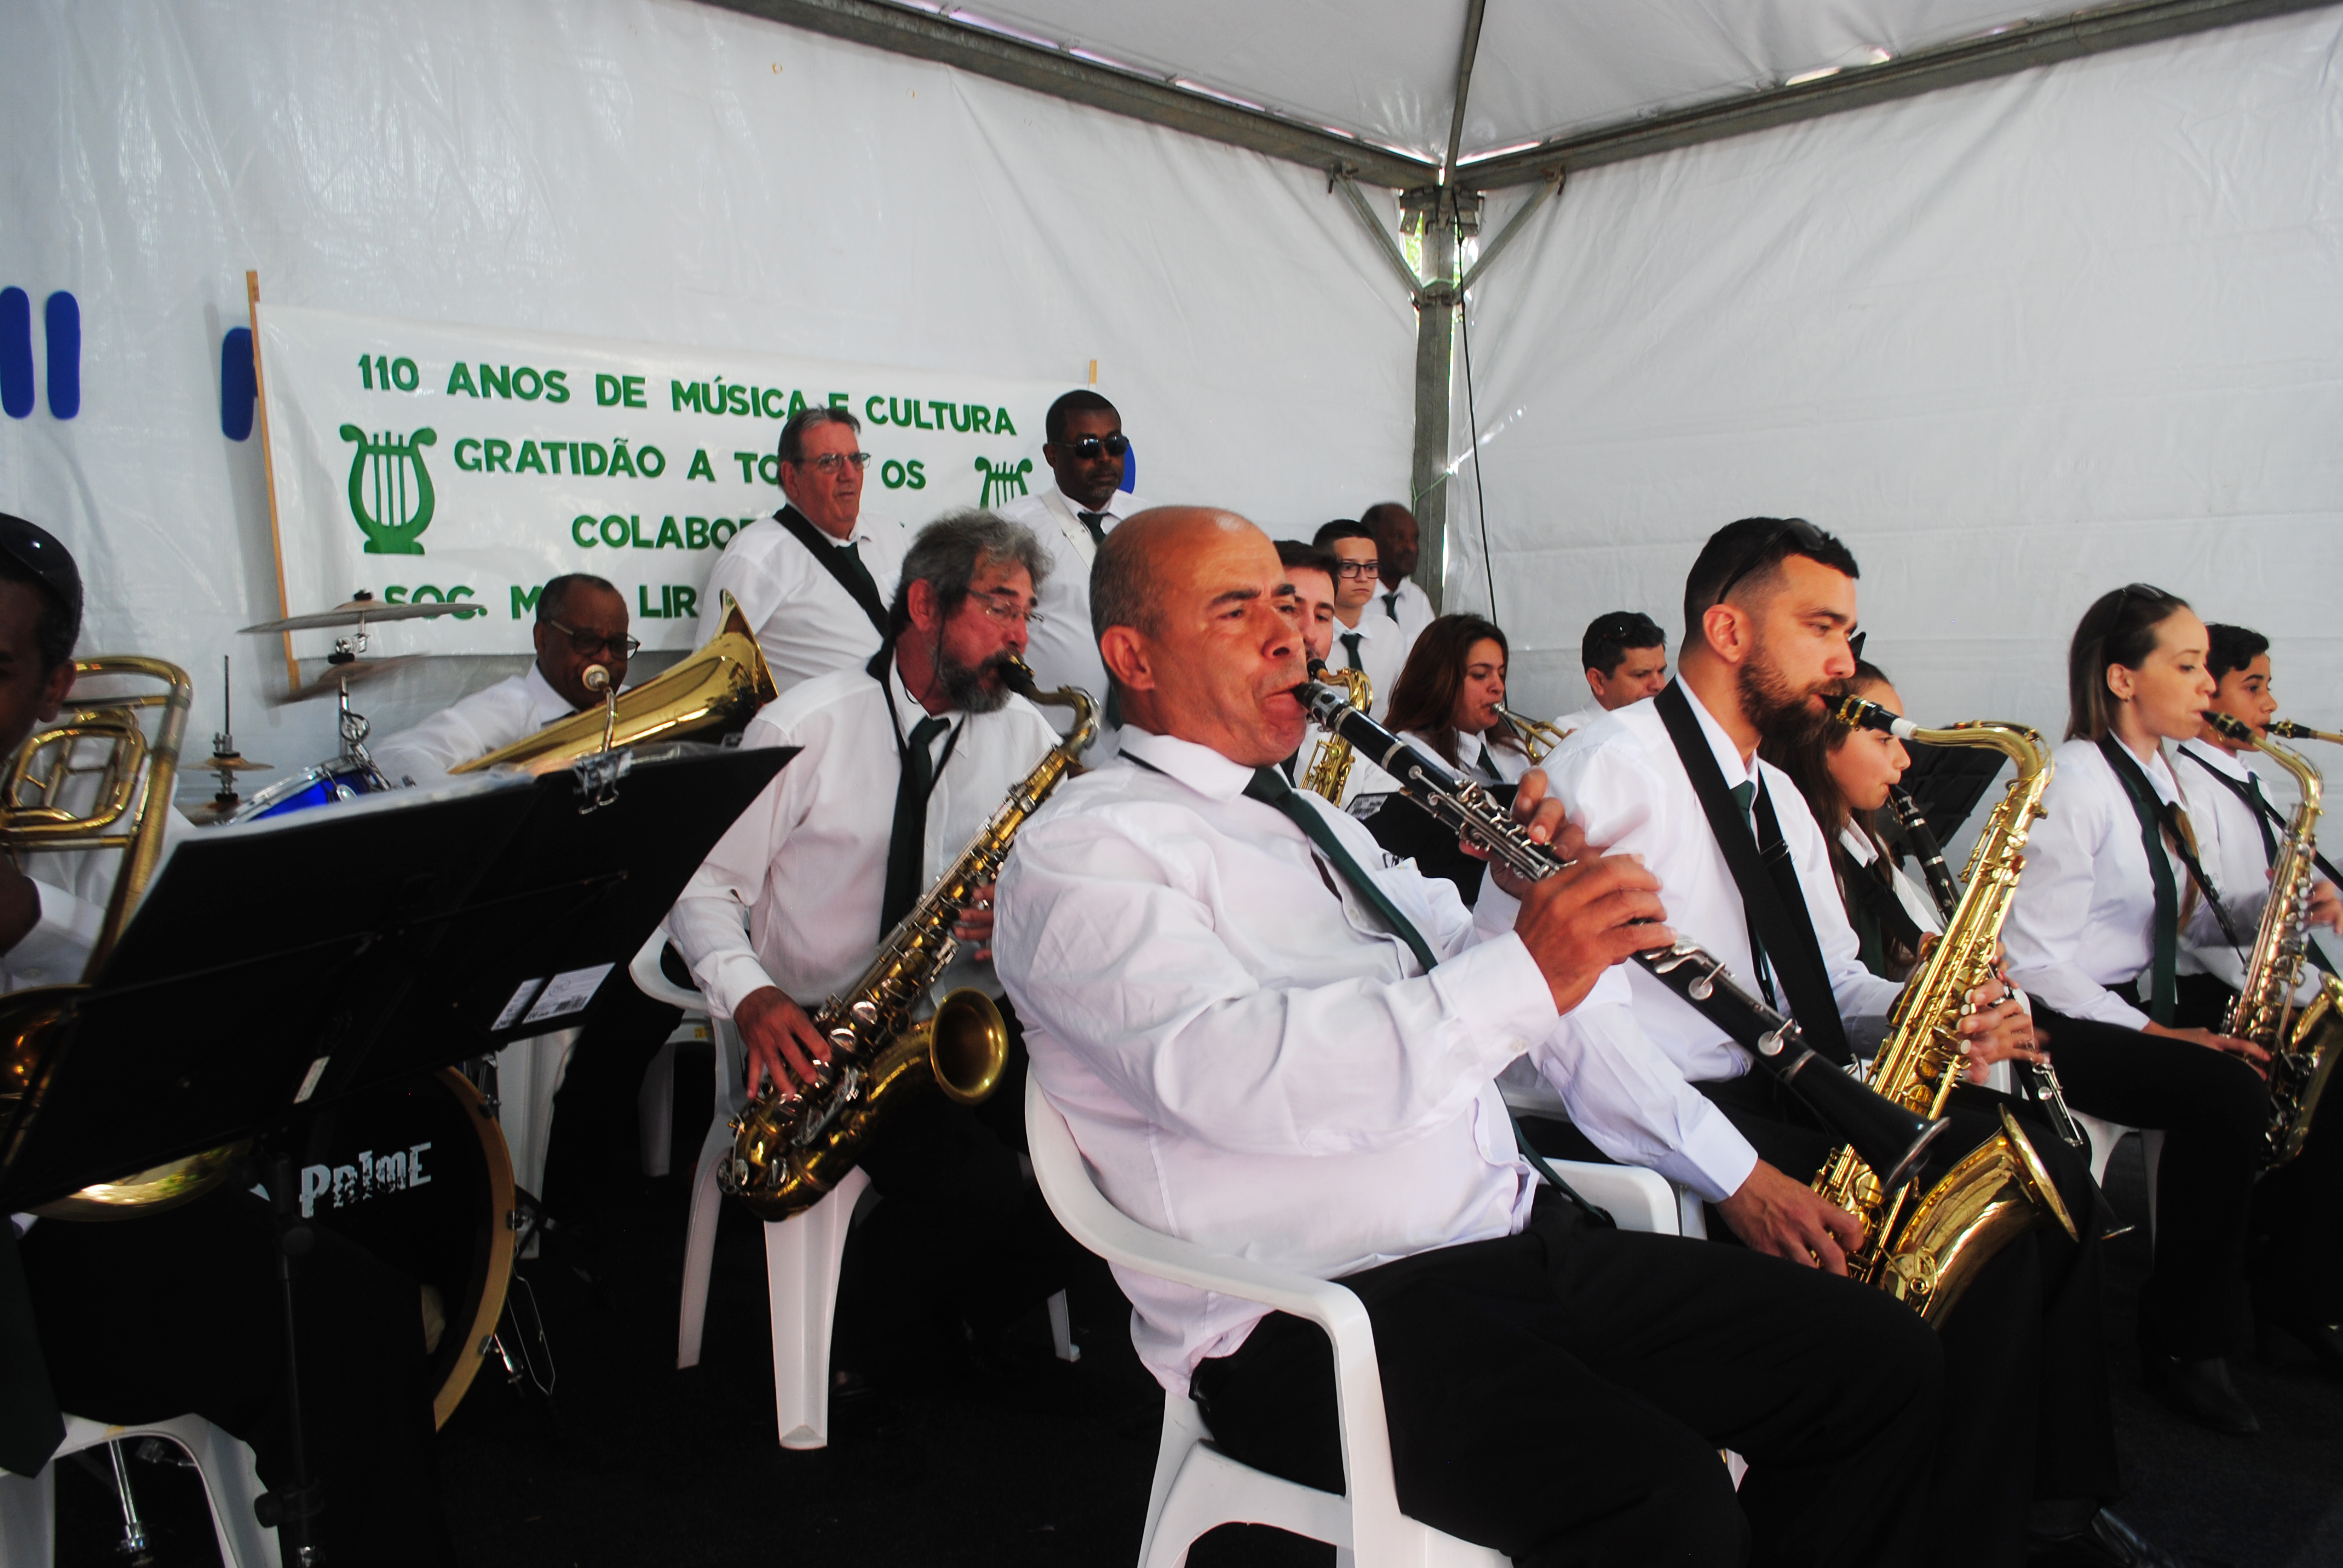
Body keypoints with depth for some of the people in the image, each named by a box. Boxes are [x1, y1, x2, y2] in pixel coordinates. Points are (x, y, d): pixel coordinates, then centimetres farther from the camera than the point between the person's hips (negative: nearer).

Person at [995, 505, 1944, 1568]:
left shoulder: (1309, 820, 21)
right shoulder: (1083, 851, -8)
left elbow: (1449, 991, 22)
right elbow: (1230, 1070, -25)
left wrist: (1547, 896, 1)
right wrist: (1525, 974, -29)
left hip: (1521, 1240, 8)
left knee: (1883, 1362, 1)